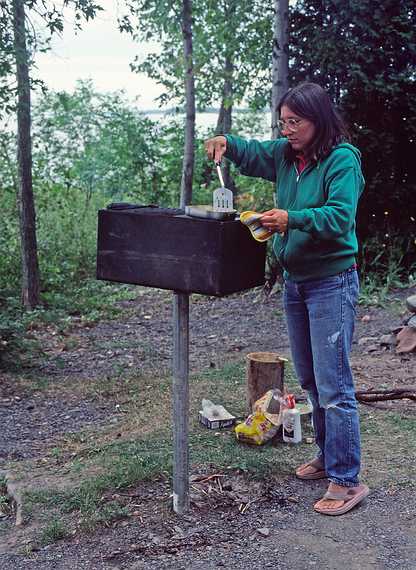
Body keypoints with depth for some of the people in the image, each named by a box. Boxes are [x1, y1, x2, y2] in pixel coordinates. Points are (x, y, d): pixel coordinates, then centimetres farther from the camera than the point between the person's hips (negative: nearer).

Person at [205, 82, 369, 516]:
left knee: (333, 385, -7)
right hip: (294, 281, 8)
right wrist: (225, 144, 2)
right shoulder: (285, 155, 7)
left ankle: (346, 481, 3)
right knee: (310, 379, 18)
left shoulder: (342, 160, -14)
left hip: (331, 282, -8)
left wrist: (292, 219, -38)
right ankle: (327, 456, 34)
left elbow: (340, 216, -25)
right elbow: (250, 154, 23)